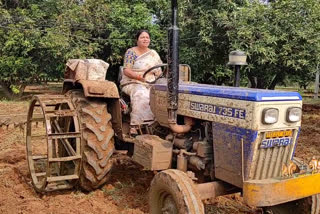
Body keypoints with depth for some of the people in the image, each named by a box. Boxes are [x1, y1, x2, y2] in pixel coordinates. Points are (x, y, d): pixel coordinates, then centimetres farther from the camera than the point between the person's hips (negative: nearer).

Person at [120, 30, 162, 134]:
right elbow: (126, 70, -7)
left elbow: (159, 70, 17)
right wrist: (139, 76, -22)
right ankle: (135, 126, -37)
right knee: (140, 94, -37)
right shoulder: (131, 52, 3)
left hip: (150, 84, 4)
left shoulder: (153, 53, 18)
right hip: (132, 83, -4)